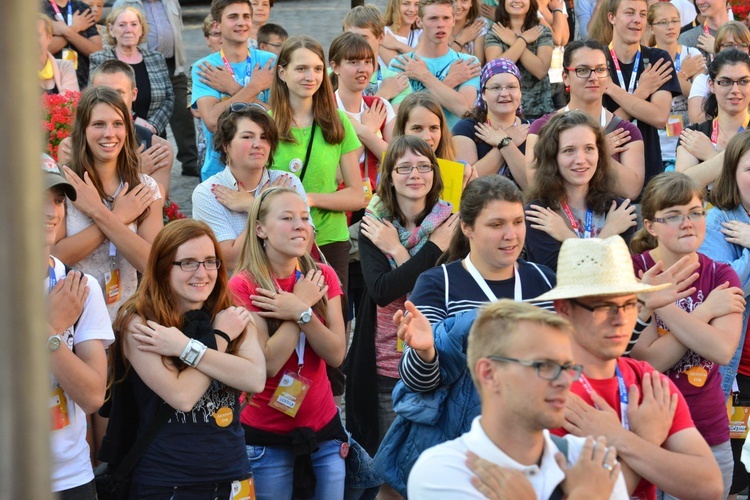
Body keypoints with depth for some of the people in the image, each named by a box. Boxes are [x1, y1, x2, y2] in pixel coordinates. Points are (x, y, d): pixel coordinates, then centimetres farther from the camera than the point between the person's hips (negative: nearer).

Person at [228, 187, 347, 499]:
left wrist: (300, 312, -20)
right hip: (266, 437, -4)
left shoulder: (322, 277, 2)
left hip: (324, 428, 4)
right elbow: (268, 364, -19)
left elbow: (336, 355, -7)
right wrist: (302, 305, -17)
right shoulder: (243, 286, -12)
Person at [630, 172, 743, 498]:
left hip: (710, 433, 3)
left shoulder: (721, 277, 3)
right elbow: (644, 361, -17)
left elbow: (723, 351, -15)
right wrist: (705, 312, -15)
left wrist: (661, 304, -21)